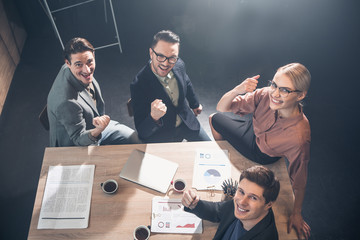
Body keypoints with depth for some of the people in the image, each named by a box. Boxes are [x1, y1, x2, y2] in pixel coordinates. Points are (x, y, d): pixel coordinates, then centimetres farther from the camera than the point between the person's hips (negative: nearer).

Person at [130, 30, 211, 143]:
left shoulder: (179, 65, -16)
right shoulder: (138, 85, -32)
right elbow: (142, 132, -28)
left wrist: (195, 104, 24)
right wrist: (153, 117, -49)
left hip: (186, 122, 5)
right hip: (162, 135, -4)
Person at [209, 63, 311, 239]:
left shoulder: (299, 137, -44)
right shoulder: (266, 95, -33)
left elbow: (299, 177, -29)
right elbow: (221, 107, -26)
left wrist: (296, 215, -17)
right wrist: (237, 90, -47)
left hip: (262, 154, -3)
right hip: (253, 126, 4)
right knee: (215, 119, 22)